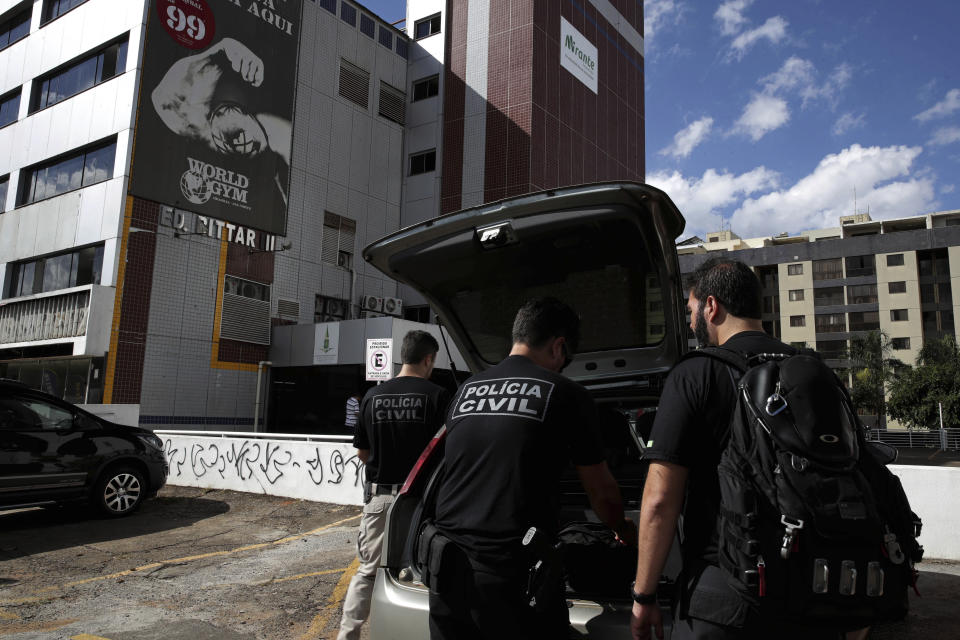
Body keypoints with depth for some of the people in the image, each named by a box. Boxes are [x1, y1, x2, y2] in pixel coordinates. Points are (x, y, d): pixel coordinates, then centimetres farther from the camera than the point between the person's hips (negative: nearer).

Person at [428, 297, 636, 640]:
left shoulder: (466, 390, 11)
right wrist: (623, 529, 29)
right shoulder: (564, 393, -4)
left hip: (446, 572, 6)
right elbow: (602, 493, 7)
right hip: (512, 572, -5)